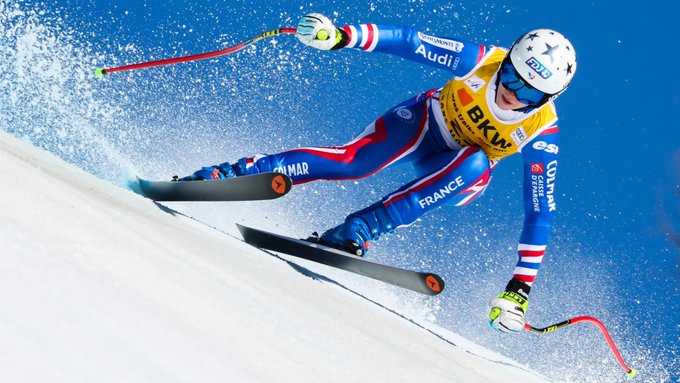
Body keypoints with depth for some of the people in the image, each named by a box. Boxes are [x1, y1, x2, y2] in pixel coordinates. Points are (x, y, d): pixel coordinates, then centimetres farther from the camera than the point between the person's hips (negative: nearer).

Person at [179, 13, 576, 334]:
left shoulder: (541, 133, -27)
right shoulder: (482, 61, -27)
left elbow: (540, 212, -23)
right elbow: (410, 41, -23)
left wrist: (520, 288, -25)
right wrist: (342, 36, -36)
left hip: (460, 175, 0)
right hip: (424, 123, 0)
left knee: (475, 166, -37)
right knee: (354, 161, -29)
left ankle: (361, 228, -36)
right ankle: (233, 172, -25)